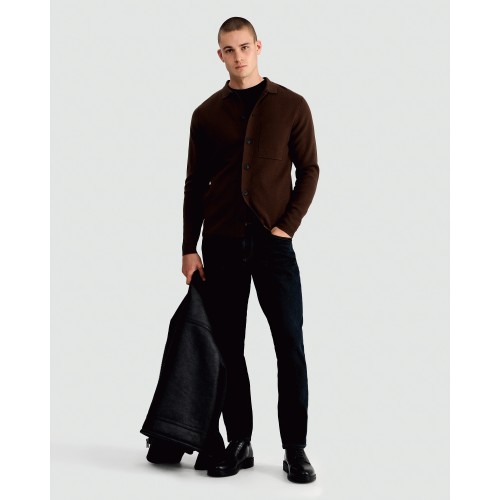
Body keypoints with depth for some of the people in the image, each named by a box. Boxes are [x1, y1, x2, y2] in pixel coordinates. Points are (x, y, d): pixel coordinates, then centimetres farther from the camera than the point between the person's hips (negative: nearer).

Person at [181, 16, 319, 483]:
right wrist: (189, 248, 4)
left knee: (290, 345, -3)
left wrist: (287, 226, -8)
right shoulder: (206, 113, 8)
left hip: (272, 241, -2)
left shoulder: (291, 105, 4)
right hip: (221, 245, 2)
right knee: (228, 346, 5)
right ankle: (238, 443, 16)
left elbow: (309, 170, 3)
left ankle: (295, 448, 6)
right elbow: (195, 184, 9)